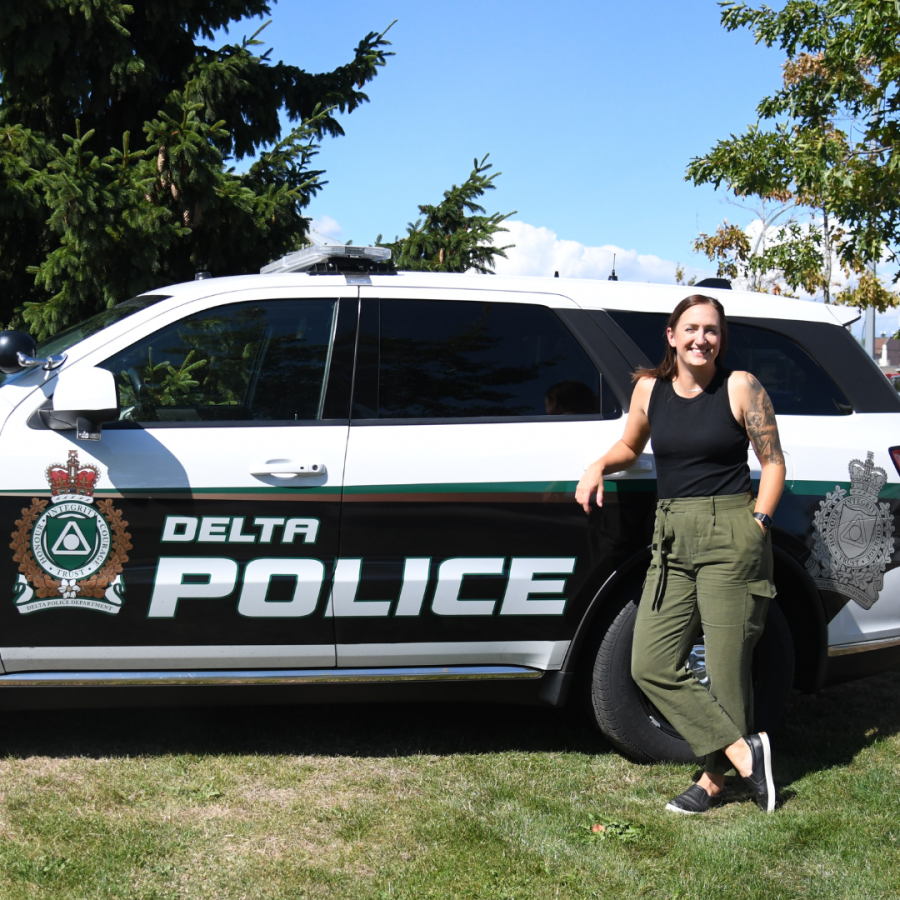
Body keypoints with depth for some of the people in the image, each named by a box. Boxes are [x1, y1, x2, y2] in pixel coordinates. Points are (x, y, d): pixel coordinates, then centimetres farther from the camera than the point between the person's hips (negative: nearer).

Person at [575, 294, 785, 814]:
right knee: (652, 666, -1)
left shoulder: (741, 388, -3)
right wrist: (599, 466, 4)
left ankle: (715, 779, 16)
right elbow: (630, 447, 24)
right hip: (671, 539, 5)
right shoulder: (650, 389, 8)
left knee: (727, 668, 0)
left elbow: (773, 463, 2)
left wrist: (757, 524, -7)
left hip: (730, 537, -5)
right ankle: (744, 752, 5)